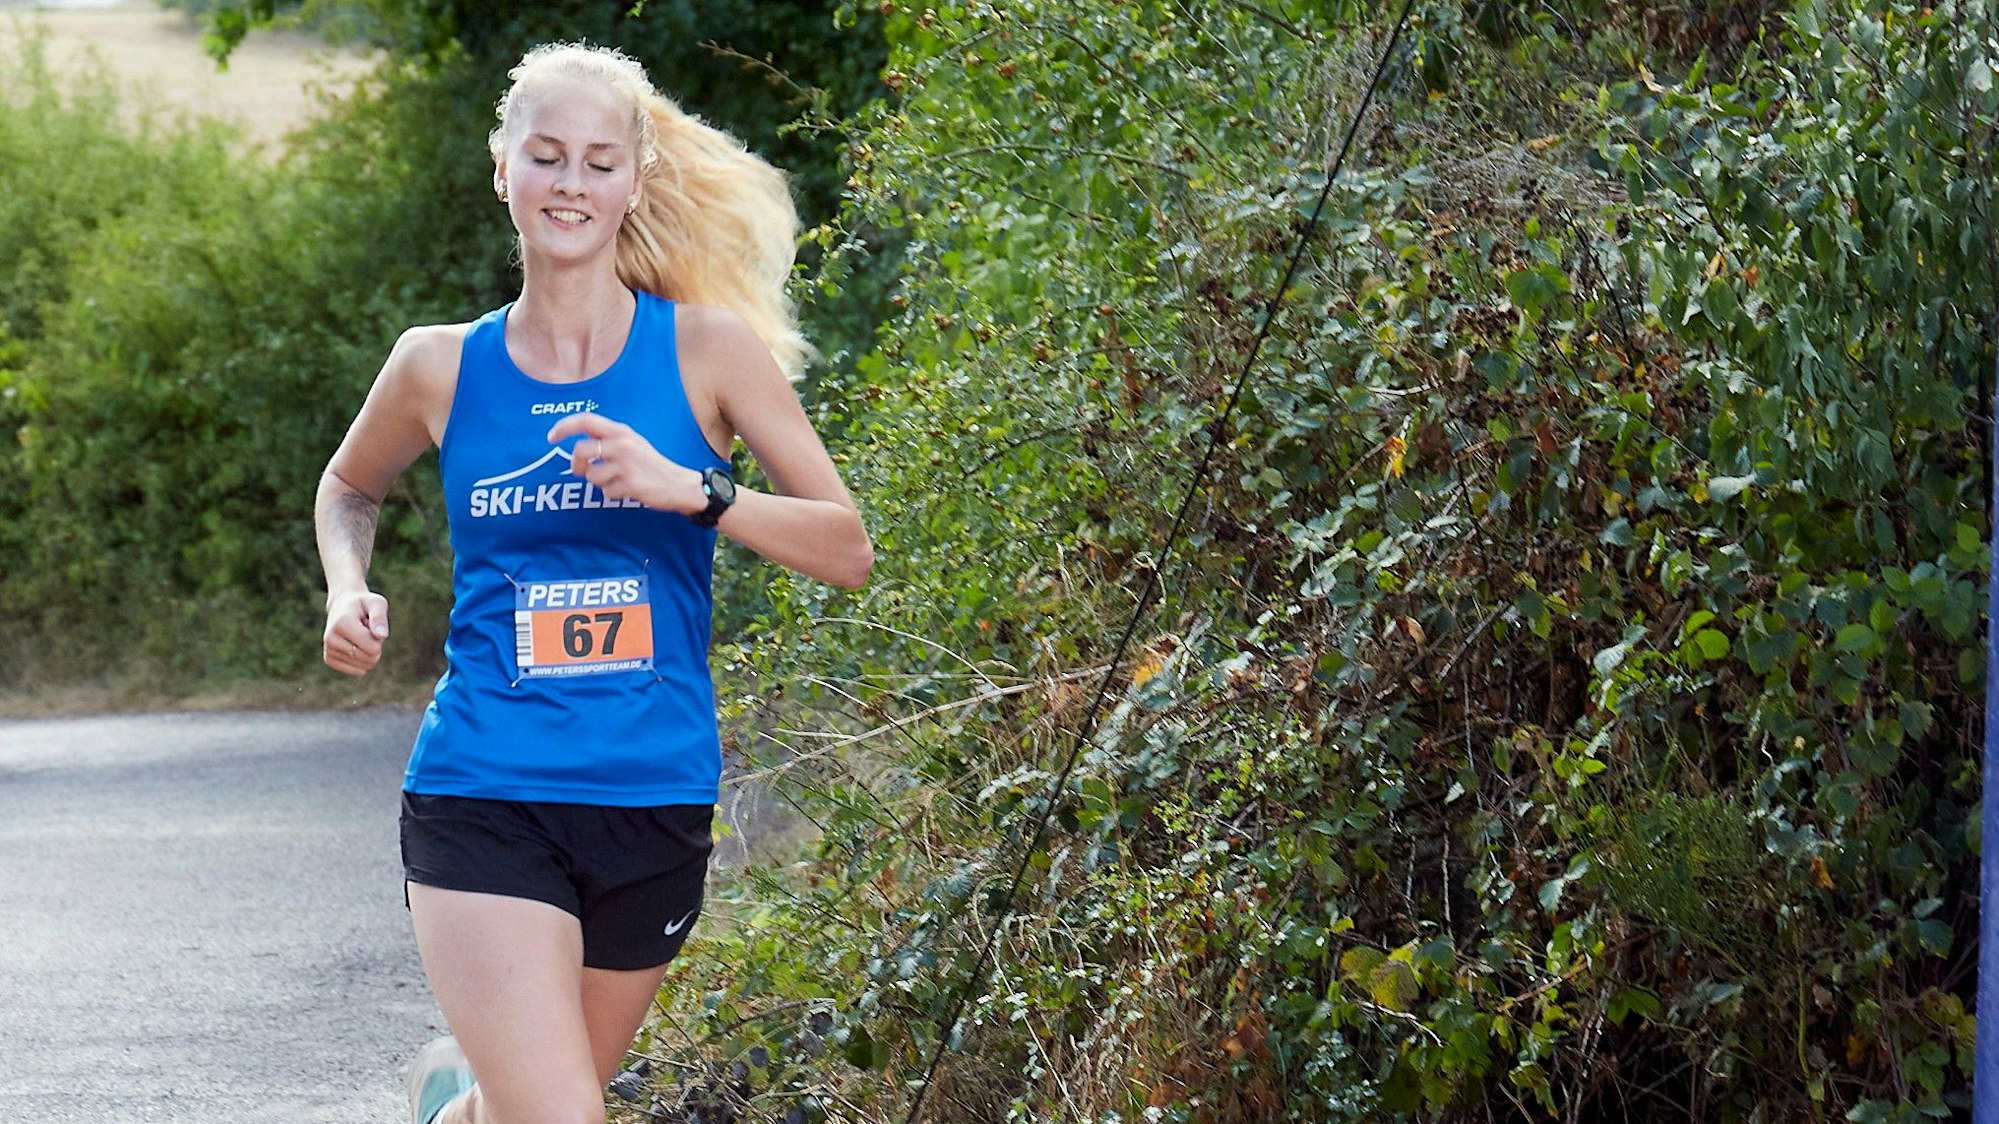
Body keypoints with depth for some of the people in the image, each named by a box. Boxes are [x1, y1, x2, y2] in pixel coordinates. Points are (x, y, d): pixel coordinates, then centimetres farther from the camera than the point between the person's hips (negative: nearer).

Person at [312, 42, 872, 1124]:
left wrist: (689, 489, -18)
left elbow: (848, 549, -4)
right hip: (483, 799, -1)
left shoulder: (707, 348, -1)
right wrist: (349, 592, 4)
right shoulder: (440, 366, 2)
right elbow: (349, 486, 23)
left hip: (655, 803, 1)